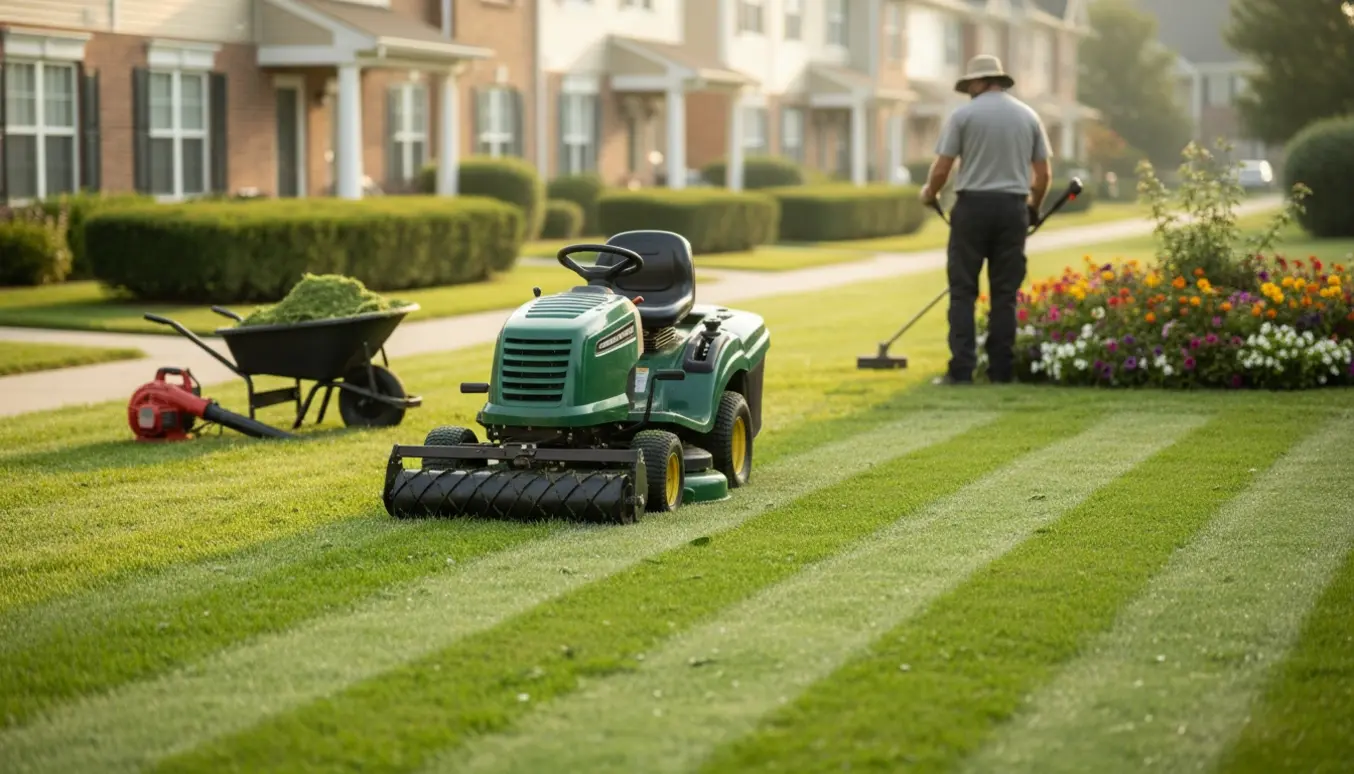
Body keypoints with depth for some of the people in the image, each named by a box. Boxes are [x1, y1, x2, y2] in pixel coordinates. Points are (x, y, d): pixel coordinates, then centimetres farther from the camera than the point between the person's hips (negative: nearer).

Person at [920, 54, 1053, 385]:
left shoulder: (963, 115, -3)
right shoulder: (1028, 116, 9)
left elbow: (941, 169, -6)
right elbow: (1044, 173, 10)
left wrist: (929, 194, 15)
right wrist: (1034, 207, 28)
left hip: (973, 205, -3)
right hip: (1013, 207, 3)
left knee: (963, 291, 1)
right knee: (1005, 293, 7)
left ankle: (962, 369, -5)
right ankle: (1002, 370, 5)